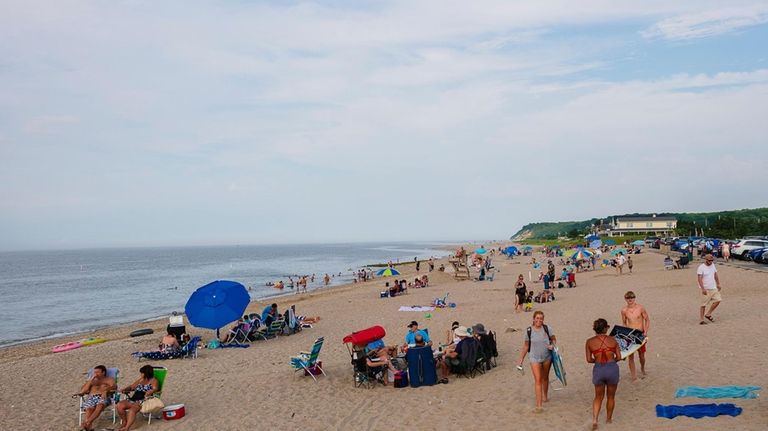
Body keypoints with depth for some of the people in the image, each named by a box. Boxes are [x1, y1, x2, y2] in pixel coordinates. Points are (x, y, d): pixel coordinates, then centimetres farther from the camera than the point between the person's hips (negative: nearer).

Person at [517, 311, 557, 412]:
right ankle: (539, 406, -10)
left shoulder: (547, 329, -7)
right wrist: (521, 360, 3)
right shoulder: (529, 331, -8)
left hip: (547, 358, 2)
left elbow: (554, 339, 7)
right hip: (534, 358, -2)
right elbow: (526, 346, 1)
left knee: (545, 378, 20)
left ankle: (545, 396, 44)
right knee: (537, 380, -9)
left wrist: (552, 345, -16)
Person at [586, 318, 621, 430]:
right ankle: (608, 419, 37)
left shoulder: (590, 342, -2)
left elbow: (589, 360, 0)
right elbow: (619, 357, 2)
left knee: (598, 397, 19)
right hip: (612, 368, 0)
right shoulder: (612, 339, -1)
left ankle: (594, 420, 3)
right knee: (611, 396, 22)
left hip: (598, 369, 0)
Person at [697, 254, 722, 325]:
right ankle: (701, 320, 3)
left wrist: (718, 284, 18)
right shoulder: (701, 268, -14)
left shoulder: (712, 265, 8)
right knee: (703, 305, -3)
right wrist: (703, 289, -27)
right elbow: (699, 279, -20)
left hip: (713, 288, 7)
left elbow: (716, 274, 20)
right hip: (705, 289, -7)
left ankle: (708, 314, 13)